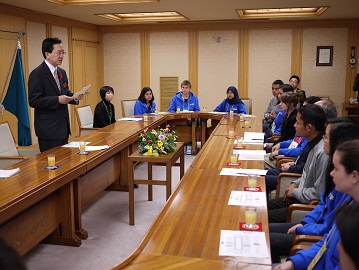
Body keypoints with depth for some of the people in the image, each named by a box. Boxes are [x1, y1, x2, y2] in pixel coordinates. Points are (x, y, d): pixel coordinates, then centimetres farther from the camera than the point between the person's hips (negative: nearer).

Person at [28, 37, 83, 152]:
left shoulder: (62, 72, 12)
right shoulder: (37, 74, -12)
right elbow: (33, 101, -17)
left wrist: (74, 96, 0)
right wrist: (57, 100, -24)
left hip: (63, 126, 8)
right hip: (48, 129, -8)